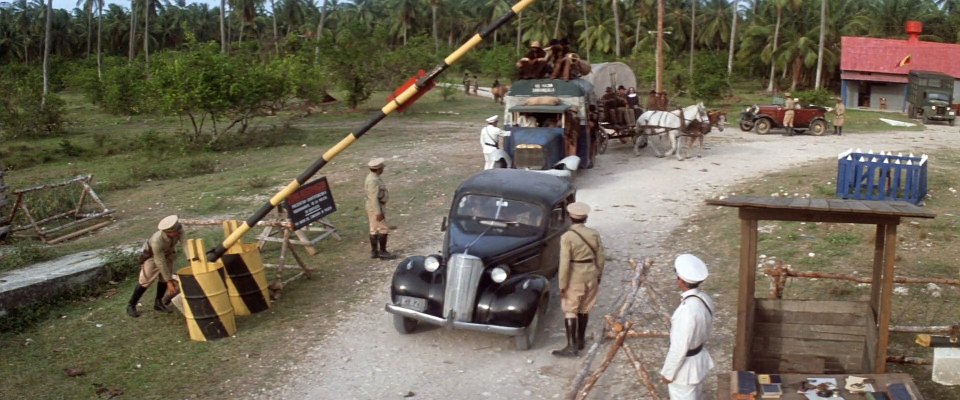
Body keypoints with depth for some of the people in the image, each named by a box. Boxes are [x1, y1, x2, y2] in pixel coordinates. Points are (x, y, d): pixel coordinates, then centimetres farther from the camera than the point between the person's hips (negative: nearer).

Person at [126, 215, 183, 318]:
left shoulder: (179, 229, -36)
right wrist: (169, 281, -30)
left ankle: (158, 303, 23)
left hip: (167, 252, 5)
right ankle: (131, 305, 7)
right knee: (146, 280, -7)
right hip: (150, 254, -5)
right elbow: (160, 262, -34)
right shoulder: (156, 240, -43)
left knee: (164, 277, 5)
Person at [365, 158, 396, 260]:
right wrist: (378, 212, -25)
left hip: (374, 207, 10)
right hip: (376, 207, -10)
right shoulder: (373, 180, -24)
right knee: (383, 229, -4)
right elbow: (374, 197, -26)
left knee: (374, 230, 14)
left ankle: (374, 252, 20)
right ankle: (383, 252, 1)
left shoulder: (372, 177, 9)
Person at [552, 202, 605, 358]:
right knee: (584, 309, 18)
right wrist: (598, 276, 19)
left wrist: (562, 284, -10)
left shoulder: (567, 237, -16)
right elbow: (600, 258, 6)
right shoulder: (594, 234, -1)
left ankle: (571, 347, 0)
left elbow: (565, 263, -17)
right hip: (591, 275, 5)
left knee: (570, 311, 2)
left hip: (575, 278, -5)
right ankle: (580, 341, 30)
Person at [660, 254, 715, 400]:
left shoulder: (687, 310, -34)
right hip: (700, 359, 8)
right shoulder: (704, 299, -8)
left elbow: (679, 347, -28)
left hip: (685, 365, -8)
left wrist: (668, 372, -16)